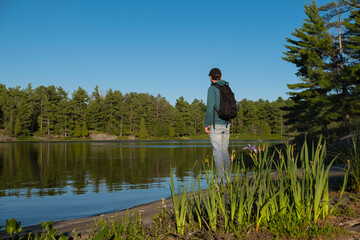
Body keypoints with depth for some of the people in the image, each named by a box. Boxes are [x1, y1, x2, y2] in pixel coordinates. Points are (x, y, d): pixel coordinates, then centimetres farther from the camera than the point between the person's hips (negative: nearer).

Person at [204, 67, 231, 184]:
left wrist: (207, 124, -12)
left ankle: (221, 180, -5)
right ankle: (227, 179, 18)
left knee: (217, 152, -4)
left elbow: (210, 107, -18)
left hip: (215, 125, -7)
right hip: (226, 124, 7)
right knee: (225, 151, 14)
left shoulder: (212, 89, -9)